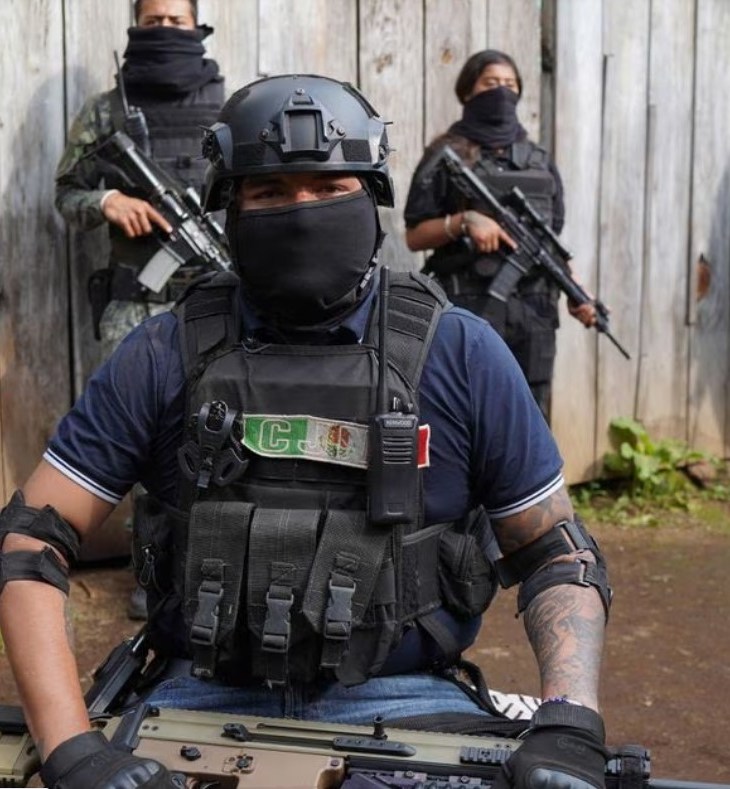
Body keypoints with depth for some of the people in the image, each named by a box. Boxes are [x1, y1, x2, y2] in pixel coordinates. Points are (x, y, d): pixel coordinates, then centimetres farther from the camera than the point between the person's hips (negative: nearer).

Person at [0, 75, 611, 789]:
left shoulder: (461, 356, 1)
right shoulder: (165, 357, 1)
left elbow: (558, 553, 5)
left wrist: (569, 727, -13)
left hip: (397, 699, 0)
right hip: (207, 696, 1)